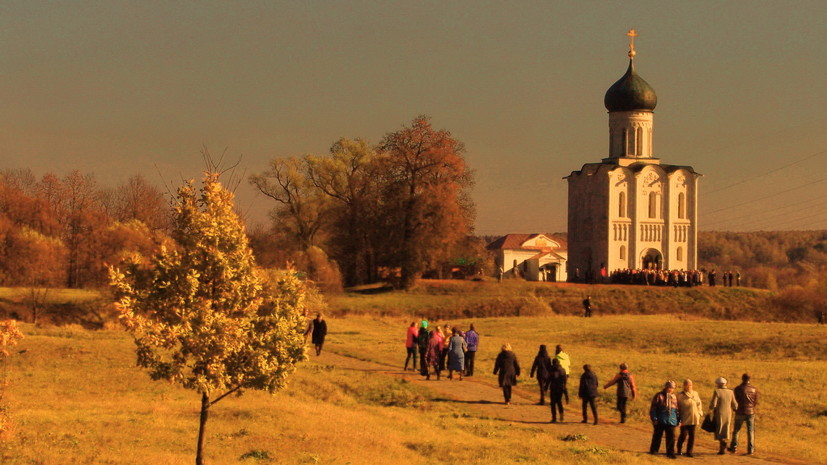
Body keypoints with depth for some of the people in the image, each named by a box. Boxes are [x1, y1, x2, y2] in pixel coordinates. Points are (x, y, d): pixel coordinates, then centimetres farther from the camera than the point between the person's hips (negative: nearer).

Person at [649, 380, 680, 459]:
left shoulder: (674, 397, 11)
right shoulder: (659, 396, -4)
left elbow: (676, 409, 18)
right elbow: (653, 408, -5)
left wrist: (678, 420, 15)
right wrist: (654, 419, -11)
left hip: (671, 422, 4)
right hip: (660, 421, -4)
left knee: (671, 437, 0)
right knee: (657, 436, 6)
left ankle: (670, 453, 6)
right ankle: (653, 451, 18)